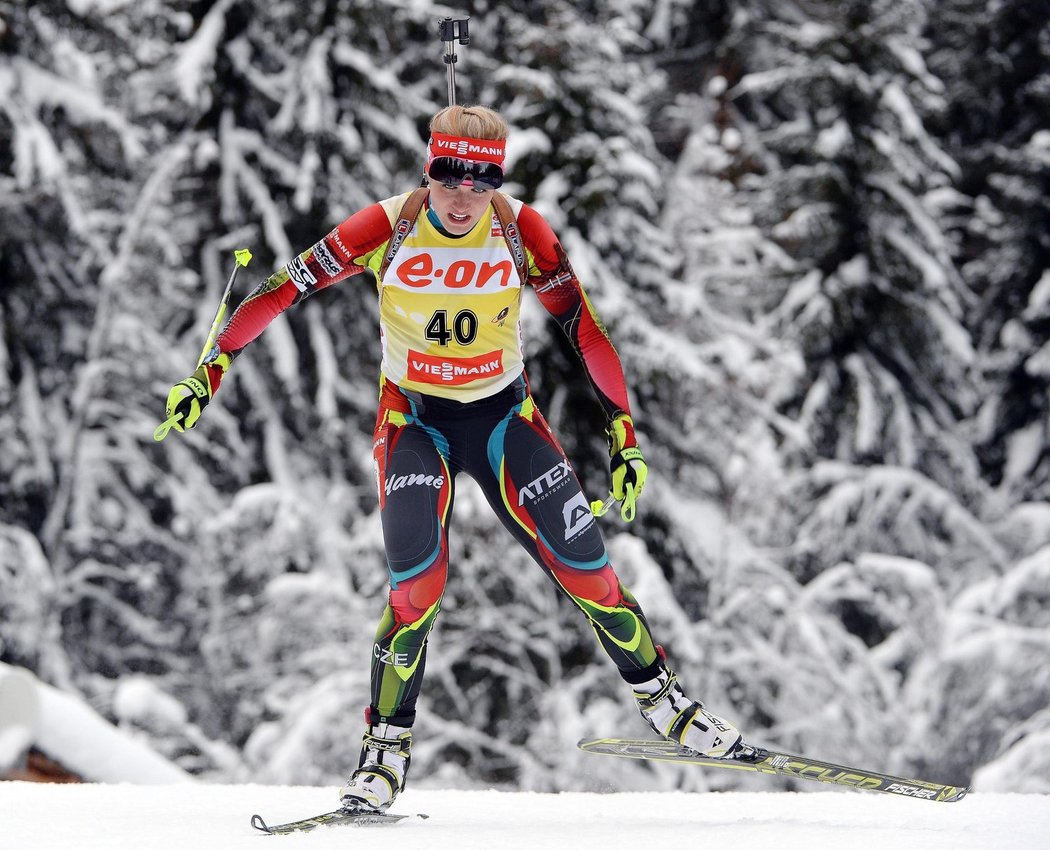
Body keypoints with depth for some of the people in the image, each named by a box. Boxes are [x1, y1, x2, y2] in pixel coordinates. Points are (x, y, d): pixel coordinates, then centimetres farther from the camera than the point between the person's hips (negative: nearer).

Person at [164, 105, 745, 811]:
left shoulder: (522, 231, -12)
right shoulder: (388, 228, -16)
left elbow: (584, 326, -6)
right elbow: (283, 290, -12)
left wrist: (625, 433, -7)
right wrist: (213, 369, -14)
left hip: (504, 415, 2)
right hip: (414, 420, -2)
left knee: (587, 572, -3)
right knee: (417, 587, -21)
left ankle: (663, 699, 21)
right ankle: (386, 749, -3)